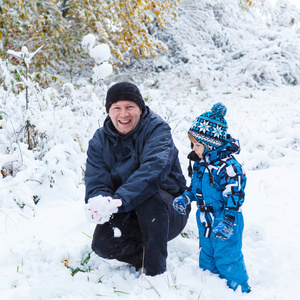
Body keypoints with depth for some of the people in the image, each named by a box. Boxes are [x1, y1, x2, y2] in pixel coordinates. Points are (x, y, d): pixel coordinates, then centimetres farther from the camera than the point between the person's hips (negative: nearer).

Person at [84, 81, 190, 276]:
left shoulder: (157, 129, -15)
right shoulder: (100, 141, -1)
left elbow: (154, 169, -34)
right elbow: (96, 182, -12)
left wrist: (119, 200, -46)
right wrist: (99, 204, -37)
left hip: (169, 212, -3)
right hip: (127, 217, 4)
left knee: (148, 196, -36)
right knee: (102, 243, -24)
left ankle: (156, 270, -22)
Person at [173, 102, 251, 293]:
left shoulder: (228, 166, -26)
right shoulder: (200, 162, 2)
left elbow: (235, 196, -25)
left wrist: (227, 223, -28)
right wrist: (185, 198, 2)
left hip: (224, 221, -8)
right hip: (206, 220, 8)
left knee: (226, 257, 2)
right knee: (207, 254, 21)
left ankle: (240, 289, 22)